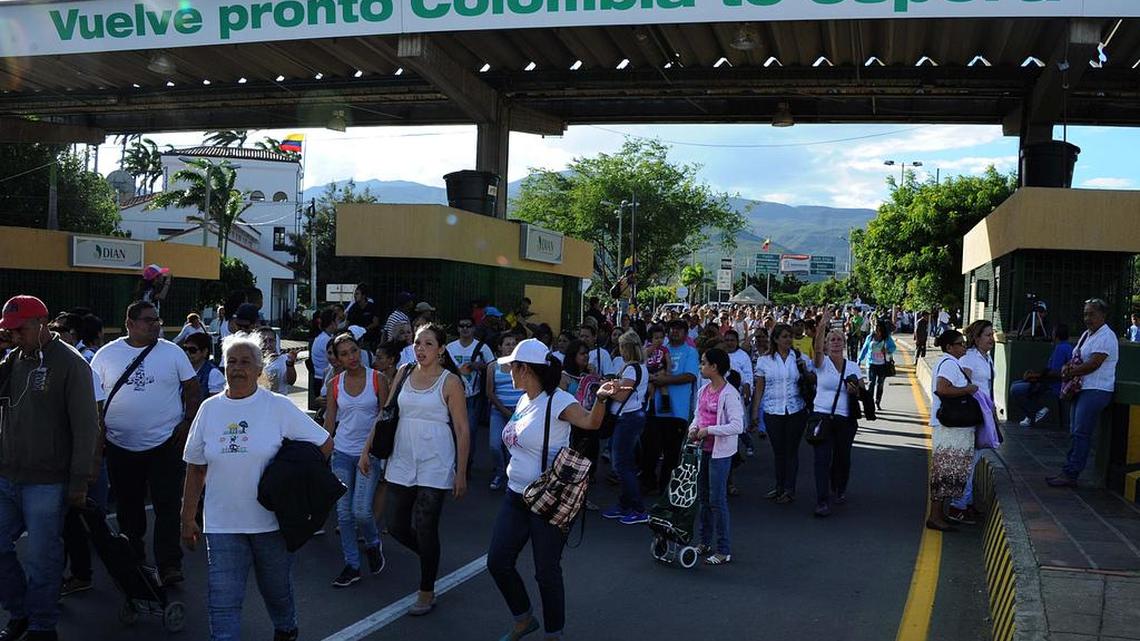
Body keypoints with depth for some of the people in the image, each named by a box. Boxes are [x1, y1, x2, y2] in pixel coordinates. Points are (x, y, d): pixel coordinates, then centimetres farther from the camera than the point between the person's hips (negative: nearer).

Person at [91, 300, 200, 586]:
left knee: (167, 506, -4)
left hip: (166, 444, -2)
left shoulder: (172, 352, 0)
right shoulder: (107, 354, 2)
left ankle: (169, 565, 0)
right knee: (128, 507, 14)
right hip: (121, 446, 2)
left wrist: (187, 423, -6)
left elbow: (193, 391, 4)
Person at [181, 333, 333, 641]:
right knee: (222, 600, -4)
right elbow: (196, 469, 8)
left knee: (277, 589, 18)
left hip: (271, 520, -1)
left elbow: (325, 444, -4)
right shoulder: (210, 409, 3)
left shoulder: (279, 407, -7)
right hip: (221, 524, 1)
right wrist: (188, 518, 8)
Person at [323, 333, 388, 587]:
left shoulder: (376, 378, -3)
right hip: (342, 451, 3)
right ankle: (352, 566, 16)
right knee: (344, 512, 3)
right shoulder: (335, 384, 3)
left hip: (370, 452, -3)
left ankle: (373, 544, 21)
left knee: (361, 511, -10)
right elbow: (329, 422, 8)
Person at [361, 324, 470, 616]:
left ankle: (427, 592, 18)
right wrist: (367, 450, 8)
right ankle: (430, 557, 36)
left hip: (434, 466, -5)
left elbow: (463, 430, -6)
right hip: (401, 462, 5)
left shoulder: (450, 381, -6)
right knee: (396, 527, 8)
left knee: (425, 528, -1)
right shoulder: (404, 375, 7)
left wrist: (461, 474, -9)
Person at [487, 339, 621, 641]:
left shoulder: (557, 400, -18)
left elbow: (590, 422, -34)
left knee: (547, 571, 2)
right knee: (498, 562, 10)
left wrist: (601, 398, -53)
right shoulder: (524, 400, 8)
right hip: (516, 495, 8)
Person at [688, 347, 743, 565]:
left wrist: (708, 430, -21)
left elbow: (737, 426, -21)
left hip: (720, 452, -8)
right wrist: (693, 428, 0)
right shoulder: (703, 390, 9)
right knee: (703, 497, 15)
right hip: (703, 449, 8)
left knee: (717, 500, -5)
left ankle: (724, 550, 4)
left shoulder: (729, 394, -16)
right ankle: (705, 543, 28)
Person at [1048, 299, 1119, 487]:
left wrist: (1070, 373, -11)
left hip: (1095, 392, -10)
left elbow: (1093, 364, -21)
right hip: (1081, 389, 10)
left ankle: (1070, 475, -5)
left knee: (1081, 434, -8)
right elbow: (1076, 358, 22)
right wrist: (1067, 366, 0)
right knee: (1075, 433, 11)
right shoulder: (1087, 334, 18)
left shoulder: (1105, 337, -12)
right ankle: (1068, 471, 15)